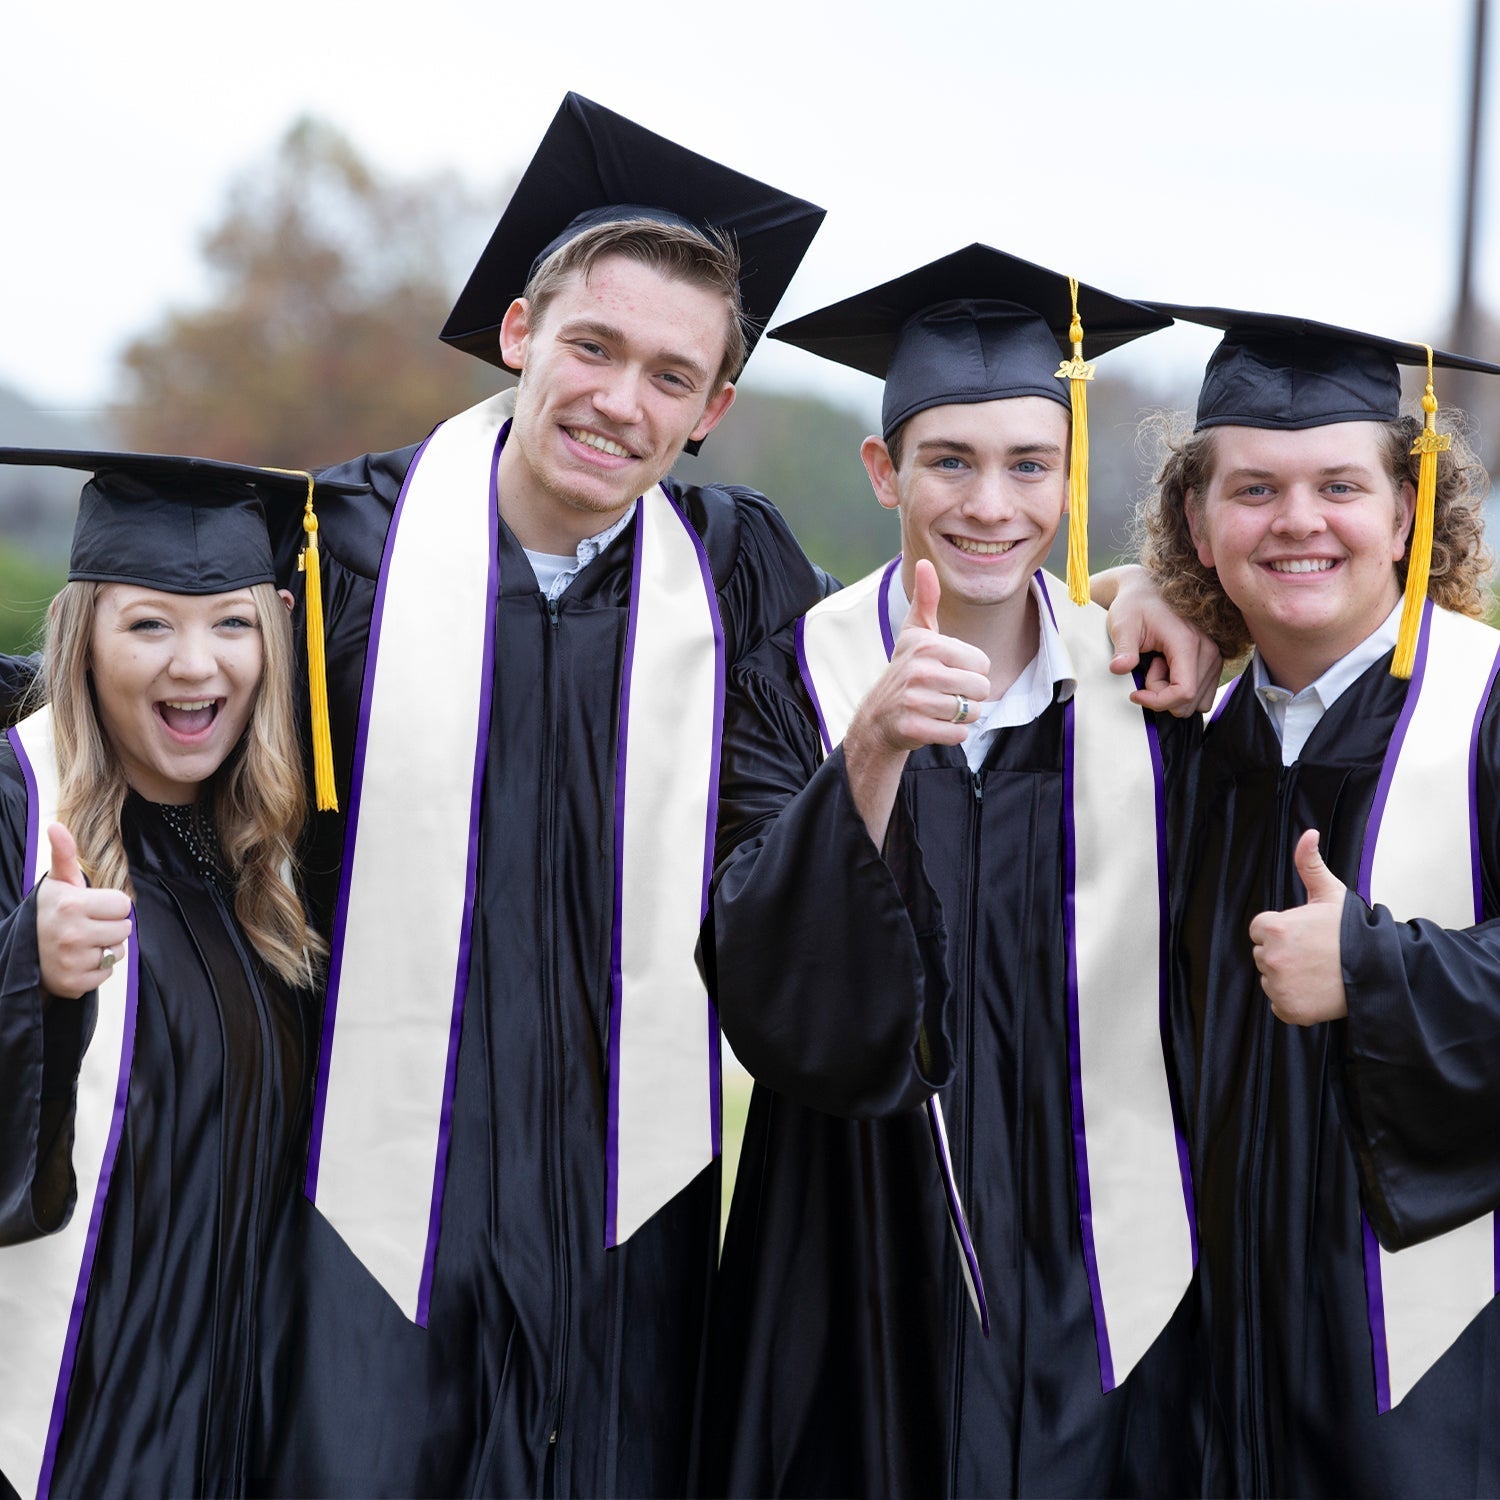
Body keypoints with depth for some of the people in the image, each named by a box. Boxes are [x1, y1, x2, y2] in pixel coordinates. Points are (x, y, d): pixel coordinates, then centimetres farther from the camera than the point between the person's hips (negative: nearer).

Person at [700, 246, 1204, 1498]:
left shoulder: (1143, 684, -1)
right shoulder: (794, 681, -6)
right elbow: (770, 1005, -19)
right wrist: (870, 754, -30)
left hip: (1098, 1286, 1)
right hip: (867, 1287, -1)